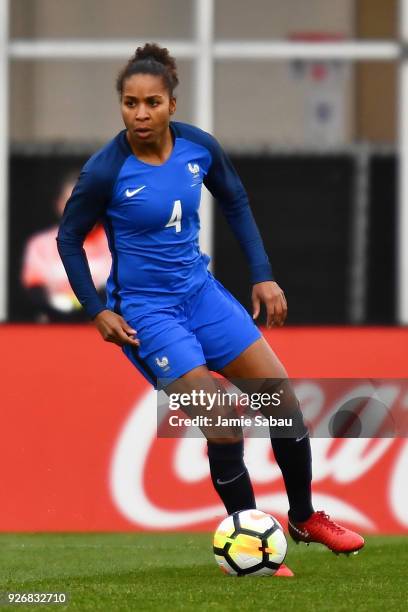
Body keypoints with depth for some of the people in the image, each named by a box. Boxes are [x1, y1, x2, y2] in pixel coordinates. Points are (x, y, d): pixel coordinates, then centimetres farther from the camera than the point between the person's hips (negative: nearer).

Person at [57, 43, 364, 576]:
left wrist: (263, 275, 8)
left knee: (280, 392, 5)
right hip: (144, 309, -6)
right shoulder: (107, 170, -20)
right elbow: (69, 238, -6)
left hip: (199, 291, 6)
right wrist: (97, 312, -10)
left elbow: (235, 202, 12)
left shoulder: (198, 147, -8)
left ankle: (305, 518, 26)